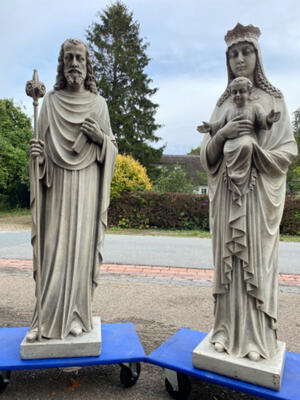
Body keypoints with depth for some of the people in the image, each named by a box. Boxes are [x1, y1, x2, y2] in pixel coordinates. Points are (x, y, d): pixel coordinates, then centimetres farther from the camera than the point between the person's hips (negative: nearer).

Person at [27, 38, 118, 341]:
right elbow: (43, 144, 11)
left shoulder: (98, 104, 11)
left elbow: (113, 147, 12)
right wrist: (36, 152, -11)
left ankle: (75, 314, 12)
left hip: (87, 185, 0)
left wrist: (101, 138, -9)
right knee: (54, 246, -2)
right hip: (58, 184, 1)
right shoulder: (50, 101, 11)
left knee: (81, 245, -1)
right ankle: (46, 317, 11)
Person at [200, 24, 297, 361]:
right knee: (229, 259, 3)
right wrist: (223, 134, -12)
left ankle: (257, 337, 11)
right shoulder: (222, 104, 14)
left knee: (257, 258, -2)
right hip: (226, 193, 2)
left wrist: (253, 147, -15)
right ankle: (229, 331, 15)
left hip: (260, 193, -2)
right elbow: (207, 154, 7)